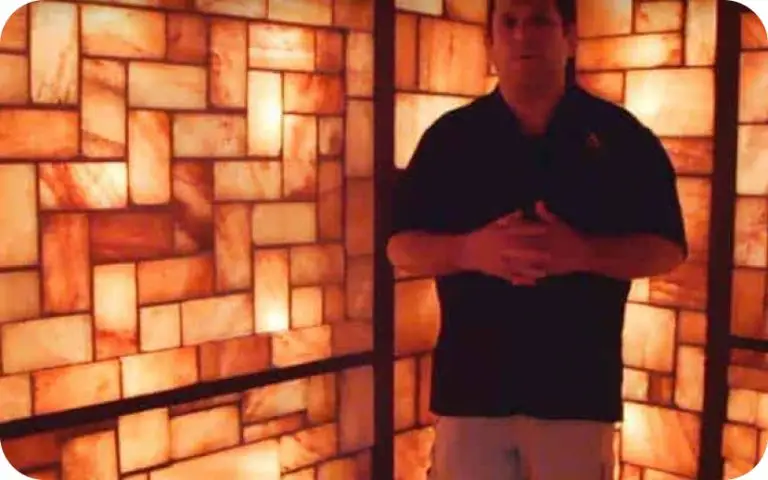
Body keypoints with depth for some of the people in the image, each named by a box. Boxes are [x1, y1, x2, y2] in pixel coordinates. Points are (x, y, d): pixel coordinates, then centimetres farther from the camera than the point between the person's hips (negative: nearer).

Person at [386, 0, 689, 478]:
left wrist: (583, 253, -19)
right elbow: (401, 246, 4)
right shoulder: (450, 136, 4)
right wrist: (470, 251, -17)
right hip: (471, 381, 1)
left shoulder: (621, 136, 1)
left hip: (577, 386, -1)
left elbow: (668, 249, 0)